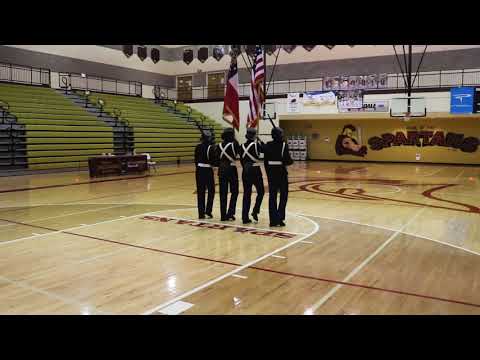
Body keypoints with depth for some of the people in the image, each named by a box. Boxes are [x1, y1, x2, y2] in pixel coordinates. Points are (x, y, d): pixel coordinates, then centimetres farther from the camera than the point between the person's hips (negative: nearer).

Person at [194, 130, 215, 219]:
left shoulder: (198, 147, 5)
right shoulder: (210, 148, -11)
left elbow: (196, 160, 9)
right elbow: (213, 161, -14)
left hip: (199, 170, 5)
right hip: (208, 170, -5)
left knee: (200, 192, 8)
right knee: (211, 191, 11)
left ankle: (201, 213, 10)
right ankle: (208, 211, 7)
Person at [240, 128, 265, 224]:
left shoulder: (243, 146, 4)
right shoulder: (256, 144, -11)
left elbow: (241, 160, 9)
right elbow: (264, 150, 5)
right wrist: (260, 142, 16)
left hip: (245, 171, 5)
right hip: (255, 170, -5)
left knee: (247, 194, 8)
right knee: (261, 192, 13)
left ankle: (245, 217, 9)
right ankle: (255, 211, 0)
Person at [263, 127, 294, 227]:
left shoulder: (268, 145, 2)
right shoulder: (284, 145, -10)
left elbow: (266, 161, 3)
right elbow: (287, 160, -14)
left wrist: (268, 173, 11)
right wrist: (291, 161, 8)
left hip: (271, 172, 4)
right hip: (281, 172, -4)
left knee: (272, 196, 8)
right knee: (283, 196, 10)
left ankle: (273, 220, 10)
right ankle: (280, 218, 3)